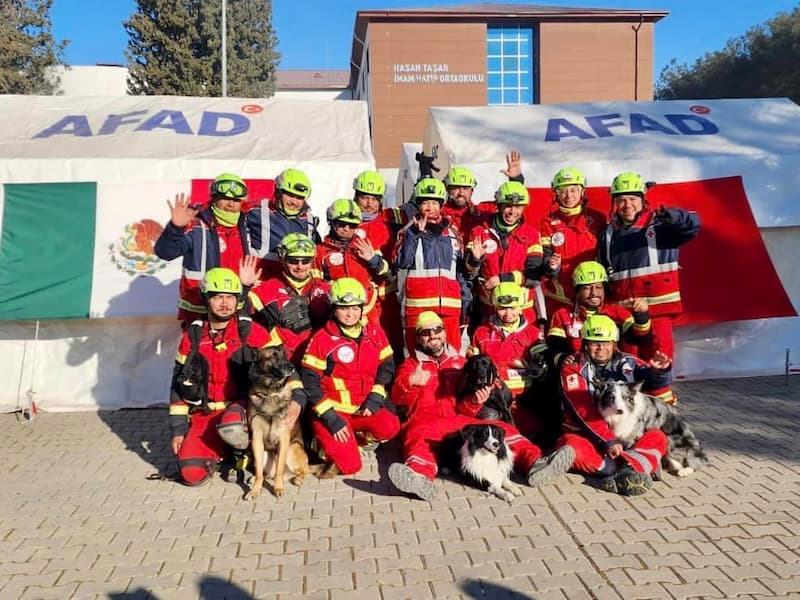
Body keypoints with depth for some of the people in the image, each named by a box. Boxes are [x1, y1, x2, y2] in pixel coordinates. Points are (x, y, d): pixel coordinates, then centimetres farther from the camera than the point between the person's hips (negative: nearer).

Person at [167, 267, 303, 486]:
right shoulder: (192, 337, 4)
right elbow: (179, 384, 10)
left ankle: (245, 454, -3)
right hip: (205, 414, 3)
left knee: (231, 426, -38)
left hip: (243, 407, -3)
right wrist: (178, 429, 6)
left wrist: (297, 398, -21)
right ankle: (221, 452, 17)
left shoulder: (252, 332, -5)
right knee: (192, 473, -16)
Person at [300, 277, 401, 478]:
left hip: (364, 409, 4)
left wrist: (375, 399, -7)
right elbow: (310, 382, -10)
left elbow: (386, 367, 10)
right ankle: (325, 442, 13)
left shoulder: (375, 333, 4)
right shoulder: (322, 339, -8)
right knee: (349, 465, -16)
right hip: (332, 409, -4)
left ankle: (352, 438, 1)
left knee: (390, 427, -26)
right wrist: (331, 418, -17)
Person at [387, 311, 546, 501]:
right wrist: (410, 382, -20)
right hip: (424, 421, -3)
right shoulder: (411, 364, 17)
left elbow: (465, 408, 18)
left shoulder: (460, 362, 21)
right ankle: (419, 477, -67)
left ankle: (534, 461, -42)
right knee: (419, 441, -36)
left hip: (459, 420, 3)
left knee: (500, 428, -19)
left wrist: (475, 401, -7)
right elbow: (398, 399, 1)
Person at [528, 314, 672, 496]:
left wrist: (660, 371, -29)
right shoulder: (573, 367, -1)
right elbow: (585, 412, -13)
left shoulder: (627, 363, 9)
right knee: (572, 446, -34)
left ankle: (621, 475, -46)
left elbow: (655, 386, -5)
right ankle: (628, 468, -46)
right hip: (585, 434, -3)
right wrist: (608, 441, -24)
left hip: (625, 435, 3)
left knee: (657, 438, -23)